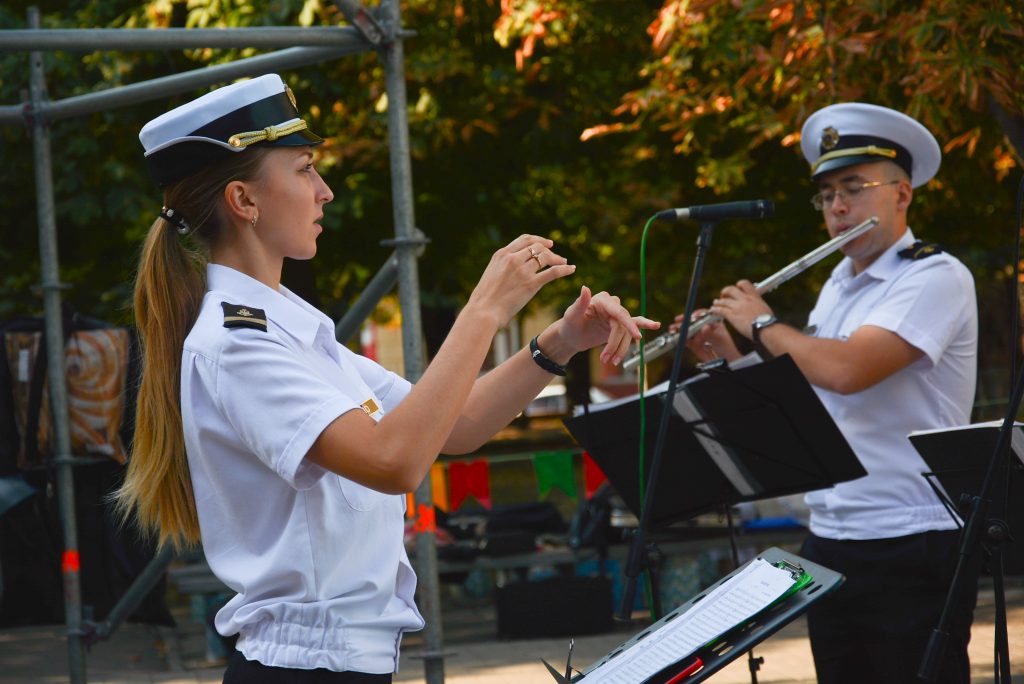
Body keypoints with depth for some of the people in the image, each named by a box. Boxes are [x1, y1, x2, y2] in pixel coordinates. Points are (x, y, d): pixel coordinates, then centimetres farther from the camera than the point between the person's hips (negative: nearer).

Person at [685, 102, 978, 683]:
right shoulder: (837, 287, 15)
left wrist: (762, 324, -9)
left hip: (914, 551, -8)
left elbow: (845, 372, -25)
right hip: (831, 545, 8)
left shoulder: (937, 277, -12)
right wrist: (729, 359, 7)